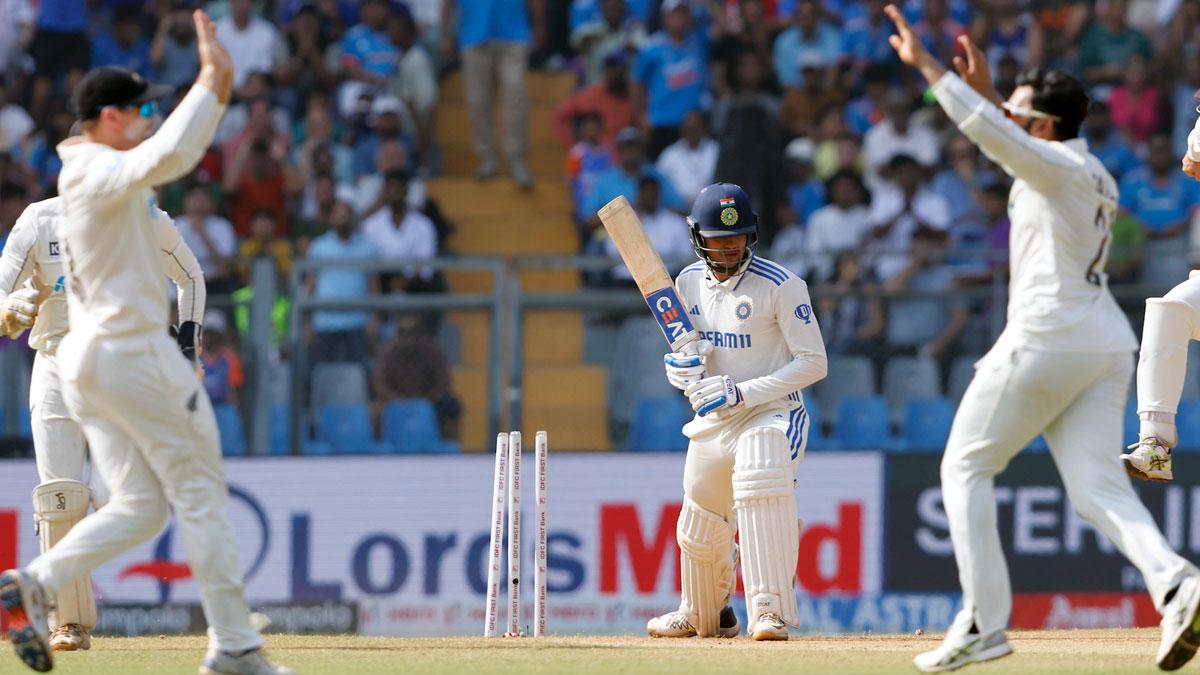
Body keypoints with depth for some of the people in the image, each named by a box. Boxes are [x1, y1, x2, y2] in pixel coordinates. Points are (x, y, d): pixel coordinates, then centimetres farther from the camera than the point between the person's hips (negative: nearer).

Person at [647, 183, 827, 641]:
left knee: (761, 486, -36)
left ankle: (771, 613, -38)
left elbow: (813, 363, -15)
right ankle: (704, 616, 46)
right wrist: (680, 369, -12)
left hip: (770, 412, -6)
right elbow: (682, 351, 15)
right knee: (698, 530, 17)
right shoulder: (689, 283, 4)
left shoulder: (781, 286, -14)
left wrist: (742, 393, -23)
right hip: (710, 422, 6)